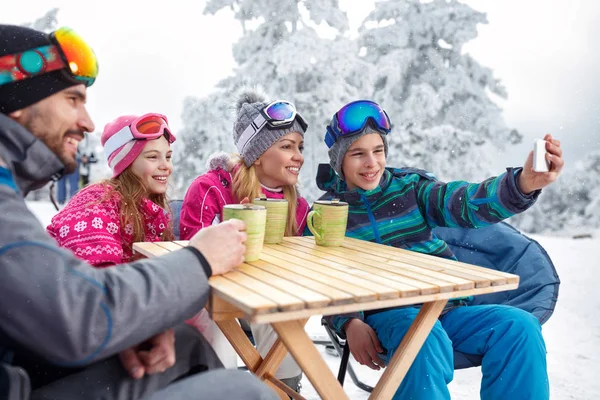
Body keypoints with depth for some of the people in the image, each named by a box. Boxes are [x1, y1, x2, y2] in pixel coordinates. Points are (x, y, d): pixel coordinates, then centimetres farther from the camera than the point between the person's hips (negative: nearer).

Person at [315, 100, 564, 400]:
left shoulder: (409, 186, 10)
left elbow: (465, 203, -7)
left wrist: (523, 183, -26)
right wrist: (350, 323, -19)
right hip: (385, 316, -3)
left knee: (519, 326, -20)